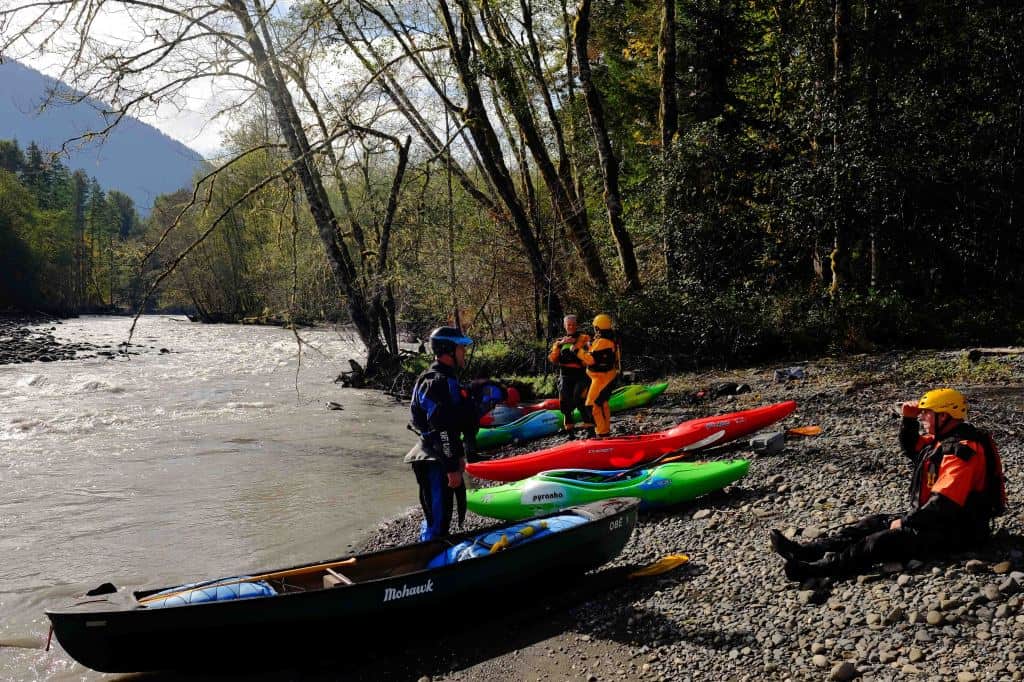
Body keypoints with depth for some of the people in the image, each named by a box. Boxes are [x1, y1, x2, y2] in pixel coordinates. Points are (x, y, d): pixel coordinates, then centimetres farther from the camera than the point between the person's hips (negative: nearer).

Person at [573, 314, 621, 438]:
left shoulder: (602, 342, -23)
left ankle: (601, 433, -8)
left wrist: (578, 351, -16)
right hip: (609, 375, 10)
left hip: (601, 377, -10)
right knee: (602, 403, 22)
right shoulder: (612, 339, 9)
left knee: (593, 404, -8)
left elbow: (591, 359, -24)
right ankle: (606, 429, 32)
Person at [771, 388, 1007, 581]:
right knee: (873, 524, 0)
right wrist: (908, 419, 6)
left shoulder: (963, 450, -23)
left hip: (954, 530, -10)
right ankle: (806, 551, -9)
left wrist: (906, 522, -20)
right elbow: (911, 447, 25)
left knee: (884, 540, -24)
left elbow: (944, 502, -29)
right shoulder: (943, 439, 9)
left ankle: (819, 568, -33)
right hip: (932, 518, 10)